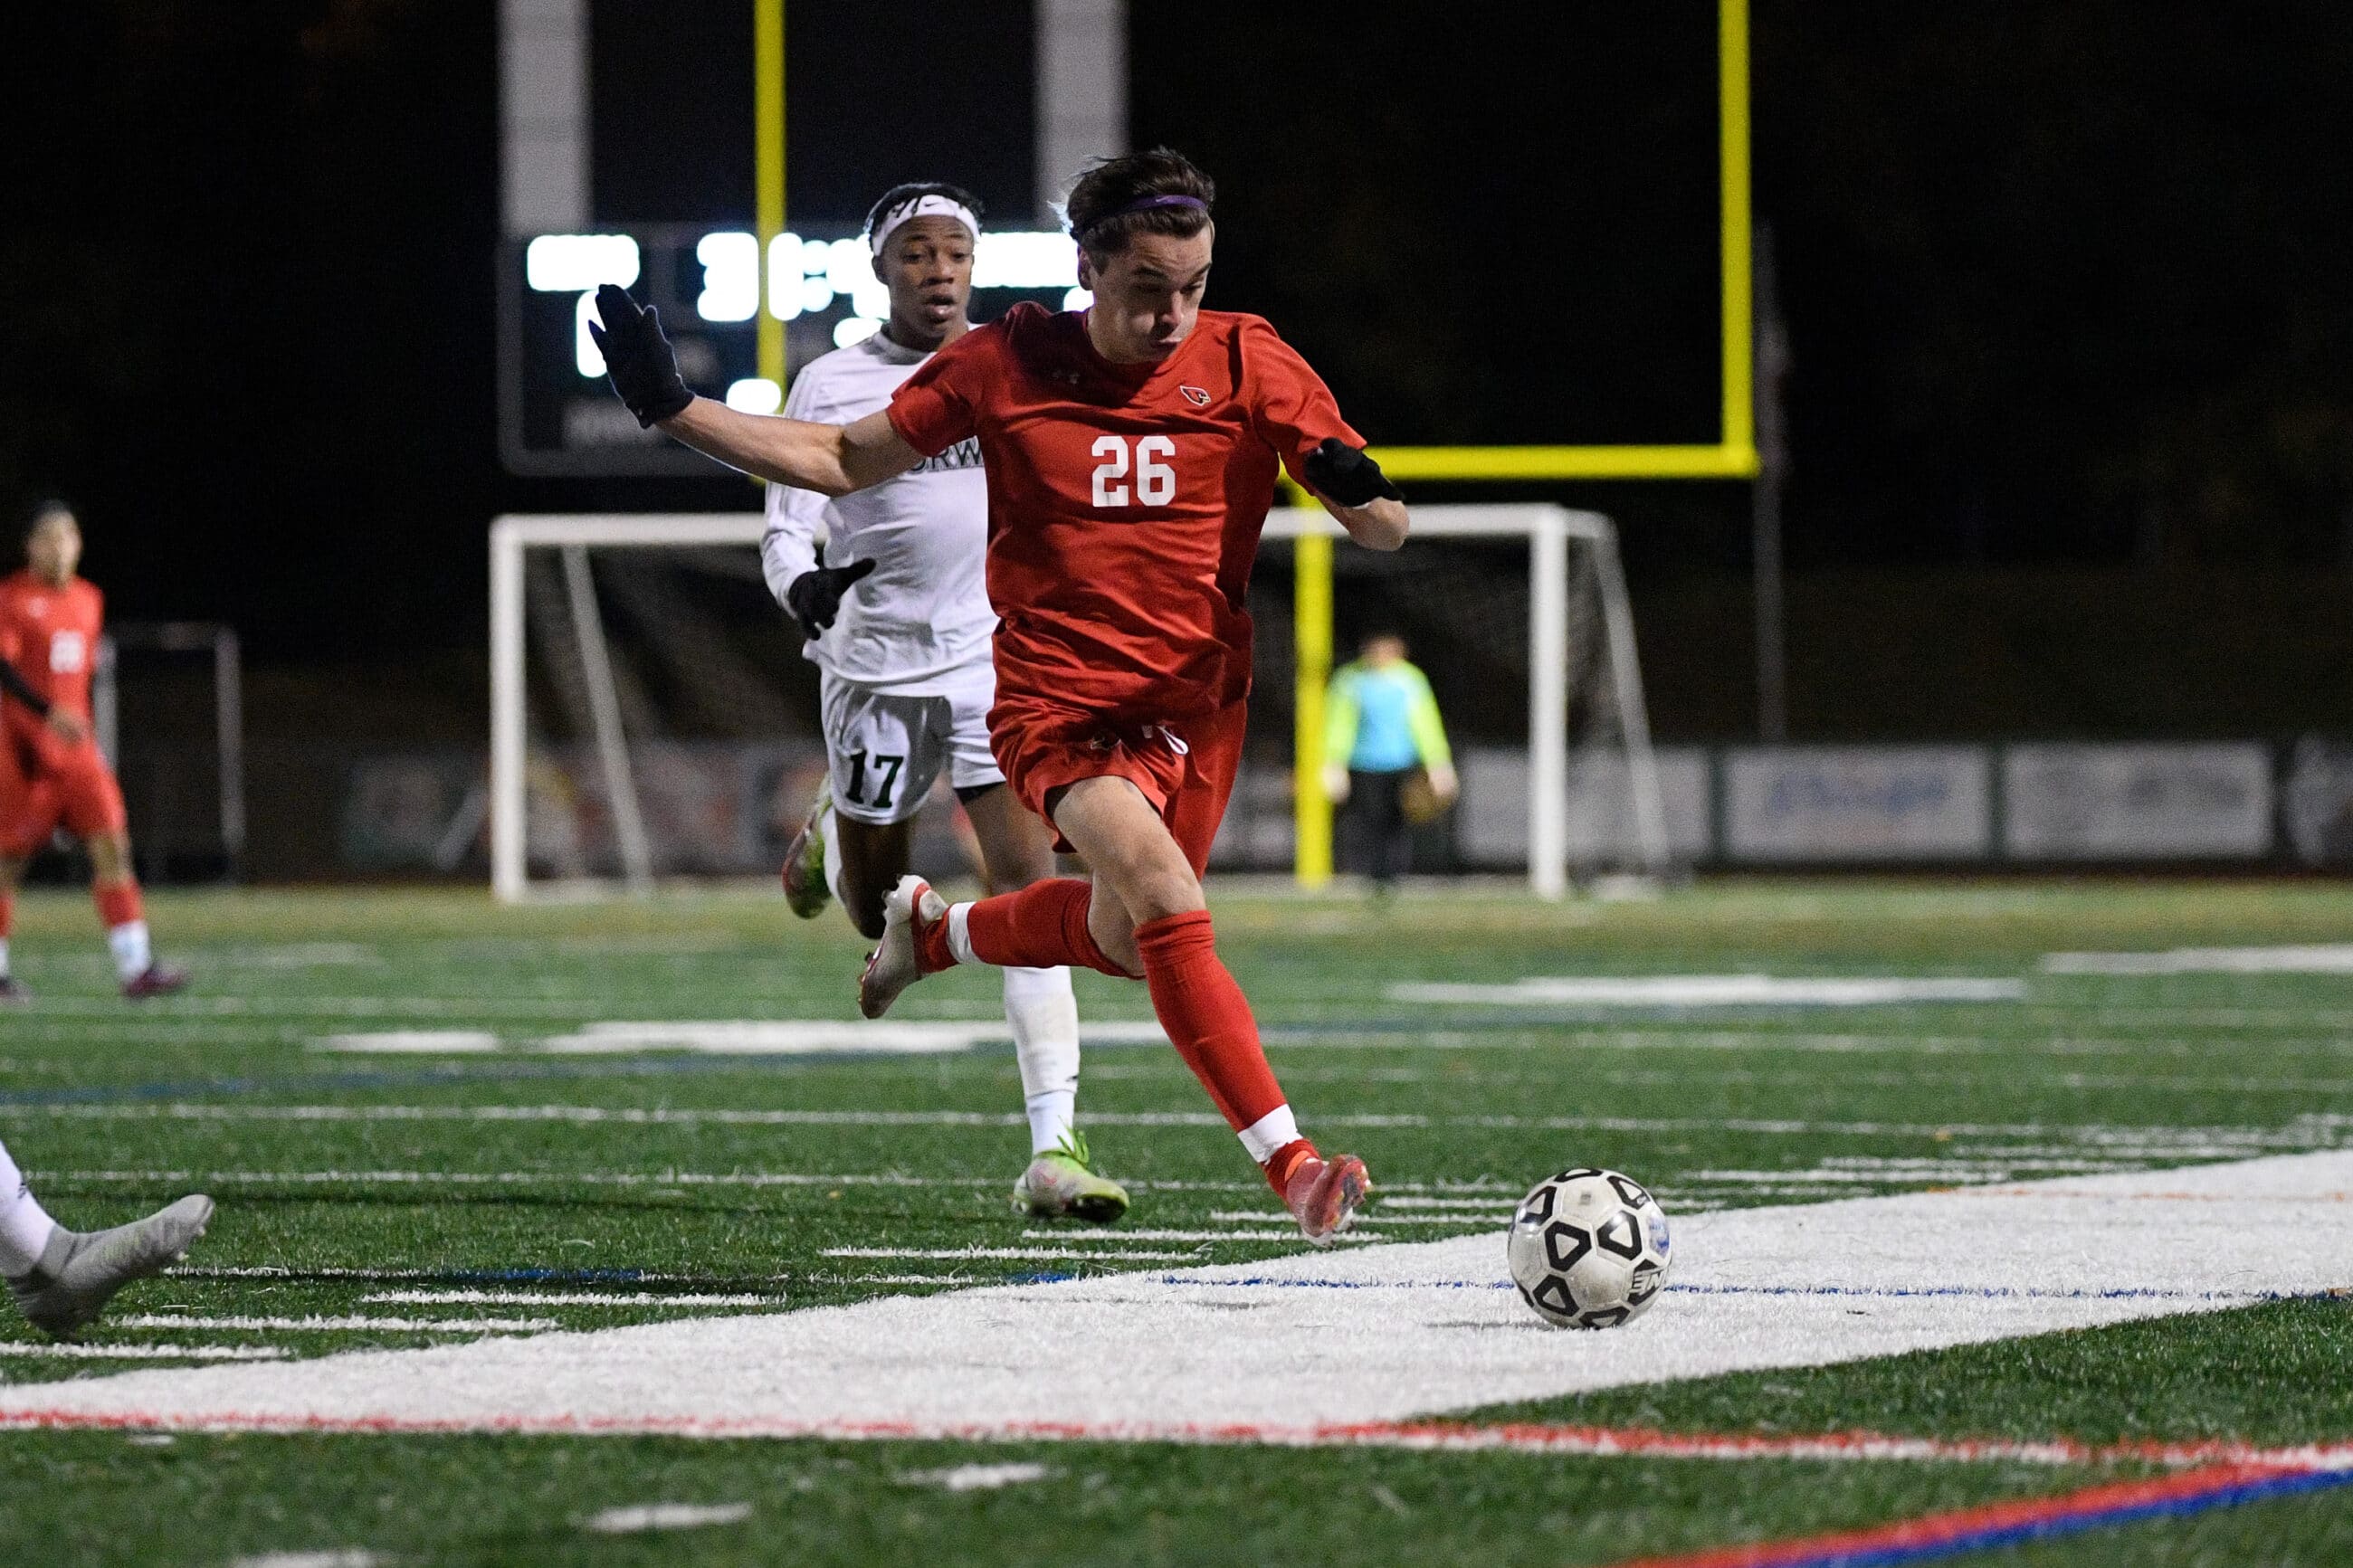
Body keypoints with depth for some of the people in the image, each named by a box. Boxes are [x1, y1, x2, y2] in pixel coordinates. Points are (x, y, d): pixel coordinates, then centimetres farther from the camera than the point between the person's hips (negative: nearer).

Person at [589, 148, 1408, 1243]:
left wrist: (1357, 488, -29)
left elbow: (1384, 532, -4)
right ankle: (1292, 1165, -25)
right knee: (1168, 904, -26)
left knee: (1119, 942, 17)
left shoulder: (1248, 364, -4)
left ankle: (936, 930, 48)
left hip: (1197, 712, 3)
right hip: (1056, 703, -3)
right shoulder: (1005, 363, -4)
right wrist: (673, 407, -1)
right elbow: (842, 462, 6)